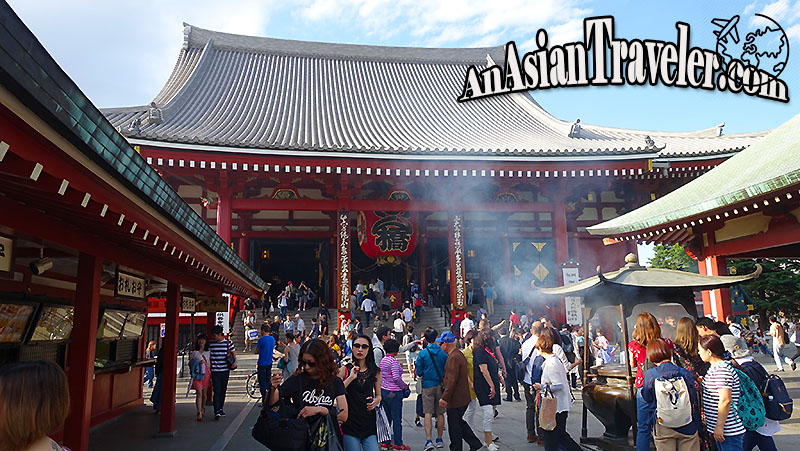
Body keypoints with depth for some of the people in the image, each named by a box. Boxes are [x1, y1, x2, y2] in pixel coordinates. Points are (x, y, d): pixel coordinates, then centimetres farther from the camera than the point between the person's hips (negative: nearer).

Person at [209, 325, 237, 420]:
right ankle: (217, 412, -10)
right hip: (215, 371, -1)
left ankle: (221, 409, 26)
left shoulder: (228, 342, 0)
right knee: (217, 392, -9)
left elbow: (233, 353, 8)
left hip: (225, 370, 1)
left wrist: (235, 361, -10)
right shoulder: (210, 343, 2)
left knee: (223, 391, 11)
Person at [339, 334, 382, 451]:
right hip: (349, 422, -2)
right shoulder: (344, 370, 1)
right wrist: (350, 378, -17)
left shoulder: (375, 371, 8)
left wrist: (376, 401, -2)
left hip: (369, 423, 2)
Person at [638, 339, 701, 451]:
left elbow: (648, 404, -1)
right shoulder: (685, 373, -5)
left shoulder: (649, 375, -8)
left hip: (663, 428, -1)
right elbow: (695, 403, 1)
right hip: (687, 428, 1)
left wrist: (650, 425, 12)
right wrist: (698, 430, 12)